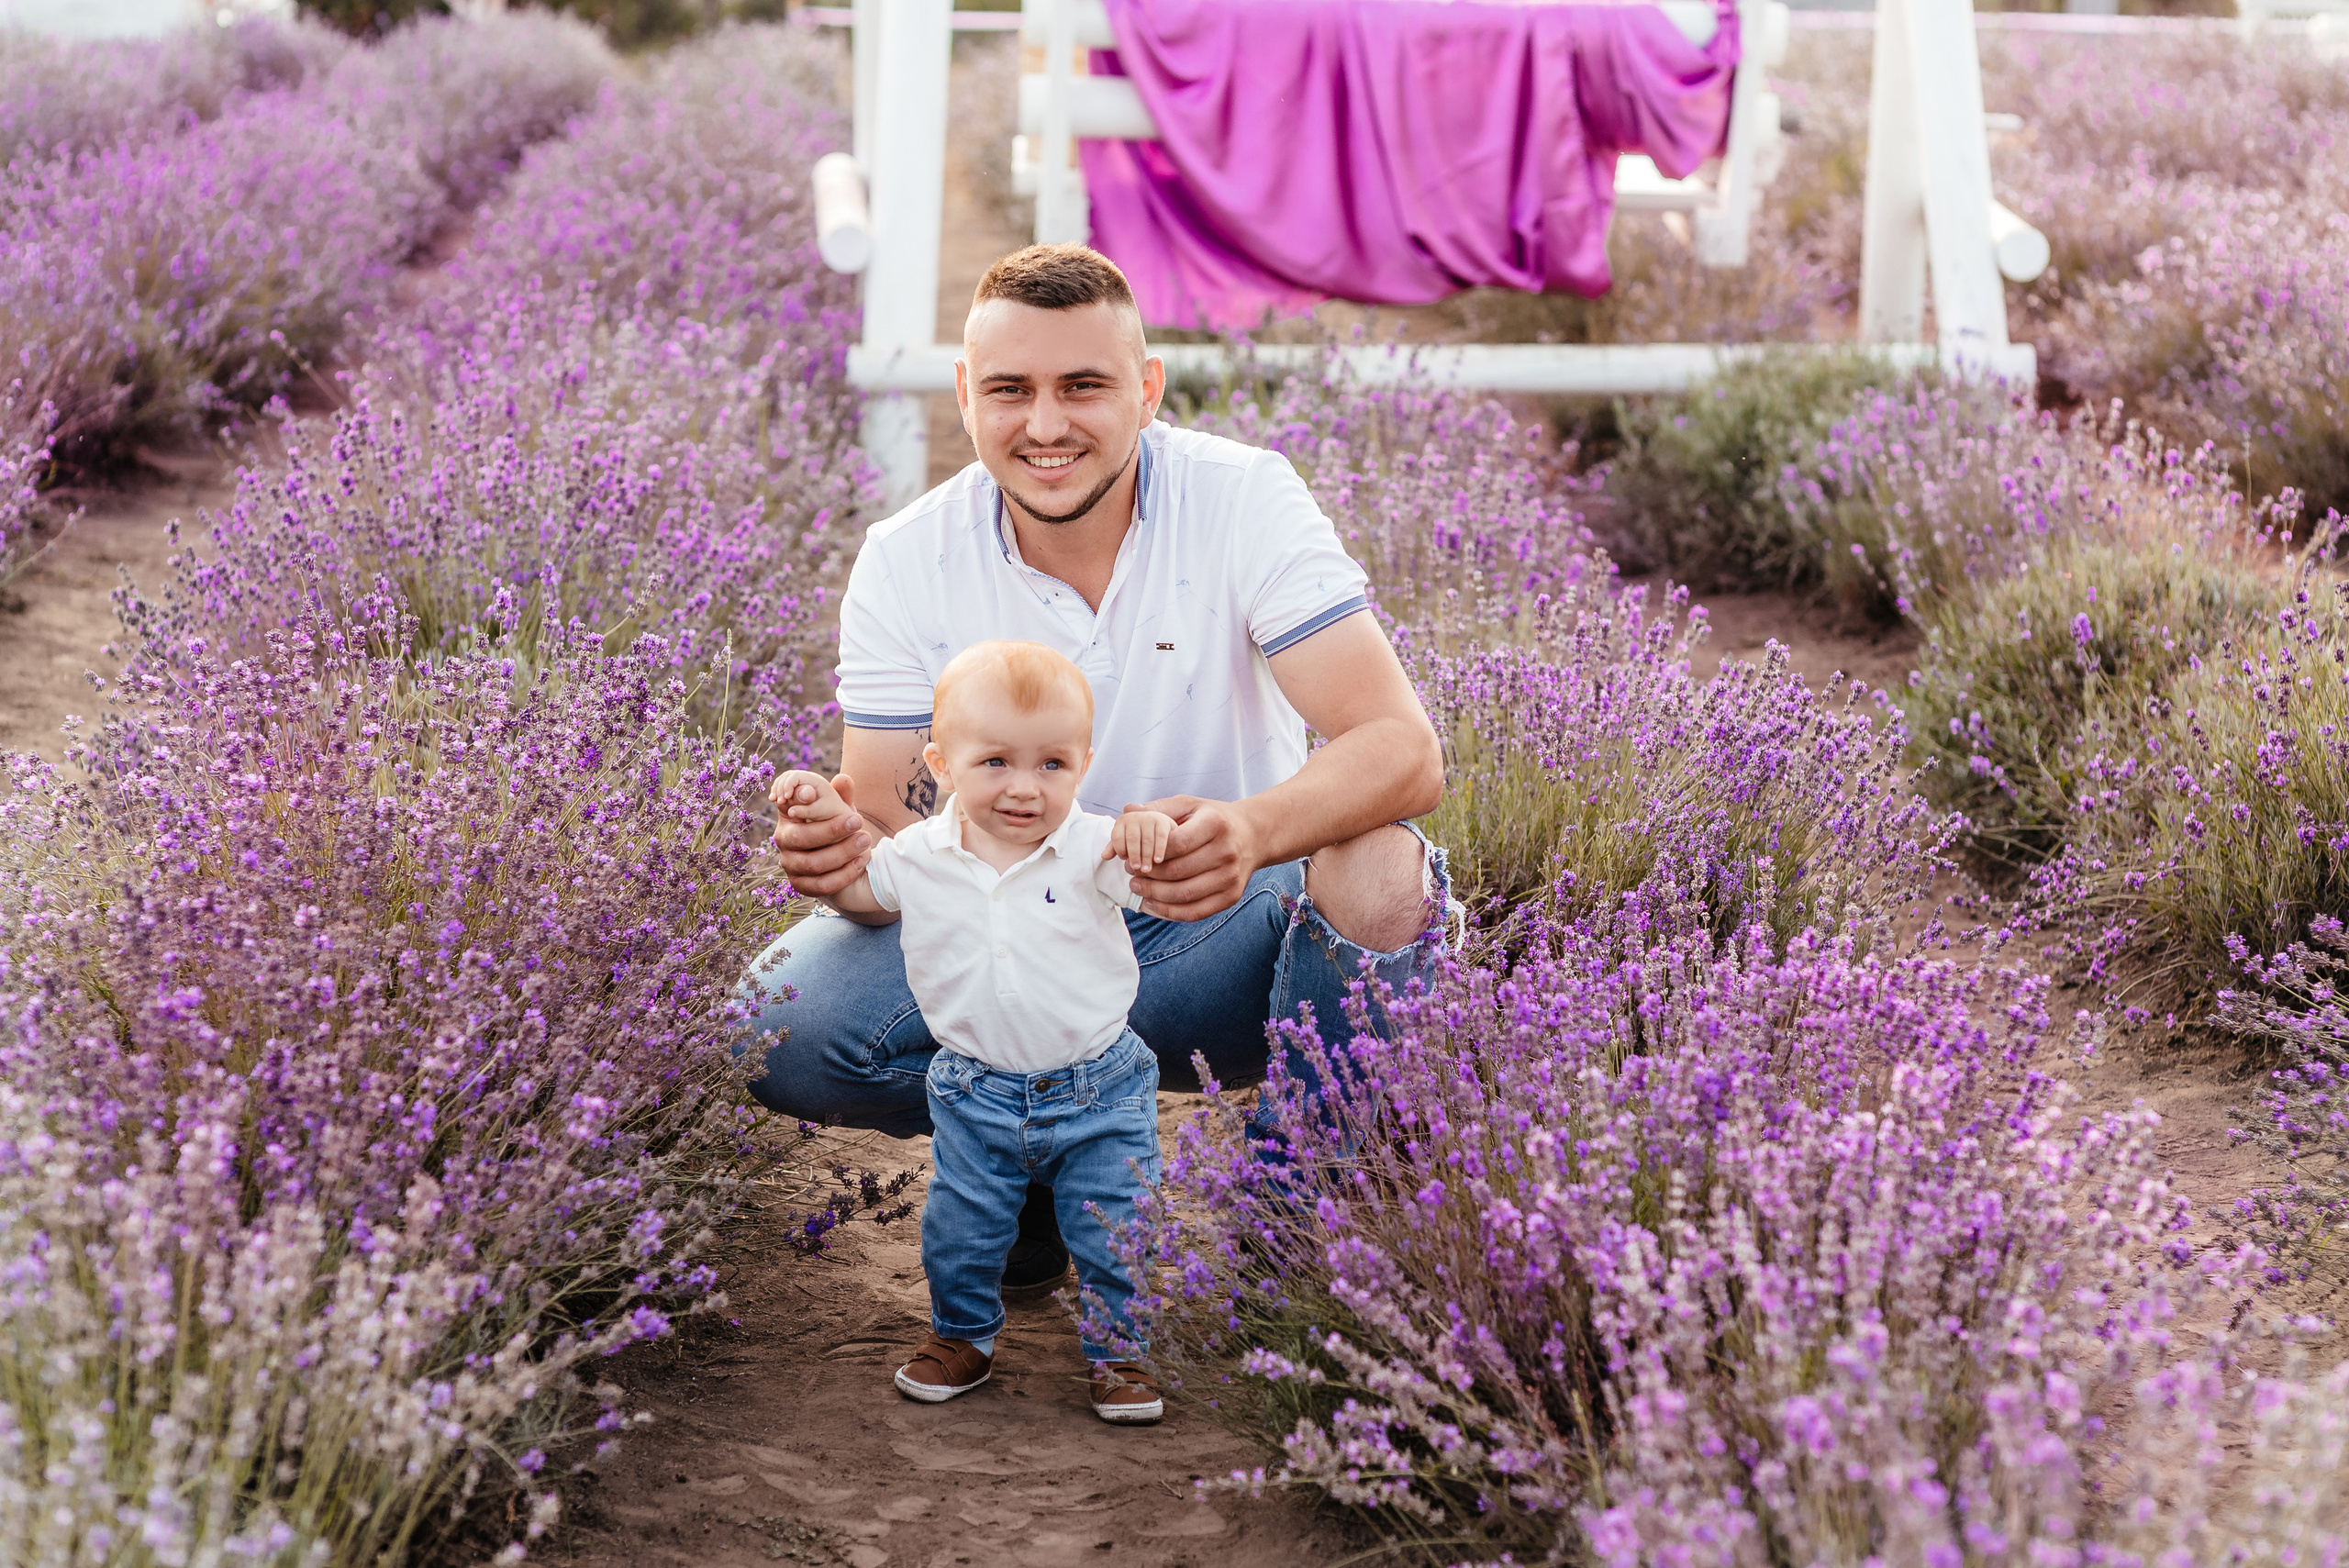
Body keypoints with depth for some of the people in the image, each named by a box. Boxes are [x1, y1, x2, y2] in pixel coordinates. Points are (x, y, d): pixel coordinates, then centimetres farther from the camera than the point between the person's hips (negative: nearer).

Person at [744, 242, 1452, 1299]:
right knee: (783, 1027, -23)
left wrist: (1253, 832, -48)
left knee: (1382, 872, -33)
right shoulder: (907, 564, -10)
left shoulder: (1242, 499, -16)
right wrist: (845, 854, -35)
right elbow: (896, 848, -9)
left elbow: (1403, 749, -26)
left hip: (1222, 941, -1)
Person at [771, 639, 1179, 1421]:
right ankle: (962, 1335, 36)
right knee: (960, 1230, 11)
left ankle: (1118, 1350, 24)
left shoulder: (1093, 849, -14)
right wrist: (827, 821, -1)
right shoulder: (920, 855, -5)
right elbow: (858, 895, 14)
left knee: (1113, 1231, 2)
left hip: (1096, 1090, -2)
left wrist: (1156, 829, -44)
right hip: (975, 1093, 2)